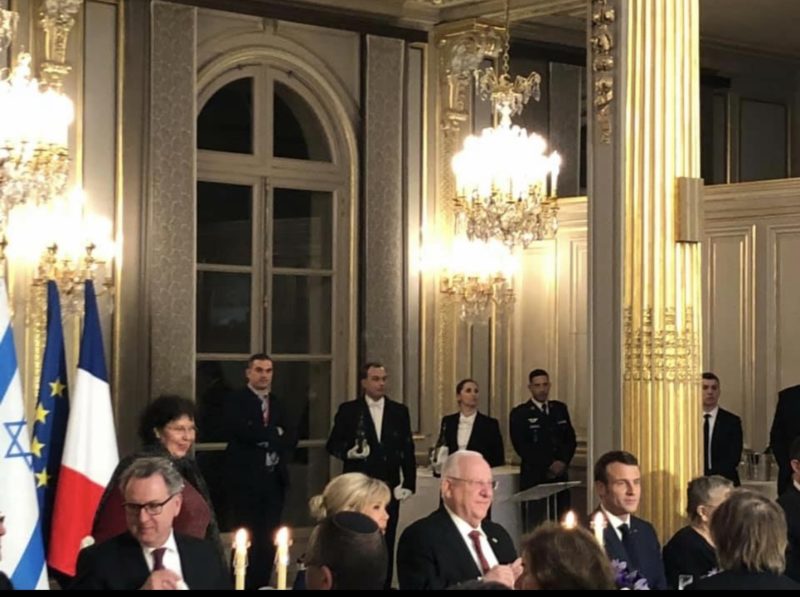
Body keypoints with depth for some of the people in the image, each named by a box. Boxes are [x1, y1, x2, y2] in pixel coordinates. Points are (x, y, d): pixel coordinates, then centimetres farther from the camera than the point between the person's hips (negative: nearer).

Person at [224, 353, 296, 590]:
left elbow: (291, 439, 8)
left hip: (274, 478, 6)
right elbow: (245, 431, -19)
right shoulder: (235, 401, -4)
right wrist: (275, 433, -7)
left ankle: (261, 585, 15)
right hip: (246, 478, -6)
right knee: (247, 539, -4)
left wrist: (267, 439, -10)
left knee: (269, 539, 7)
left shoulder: (277, 403, 16)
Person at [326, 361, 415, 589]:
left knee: (386, 541, 3)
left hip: (389, 487, 2)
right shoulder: (348, 410, 1)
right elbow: (333, 445, 2)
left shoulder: (399, 411, 7)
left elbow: (408, 450, 6)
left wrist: (408, 484, -1)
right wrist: (348, 452, -19)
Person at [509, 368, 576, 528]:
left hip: (560, 476, 4)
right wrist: (549, 465, -11)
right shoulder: (519, 413, 1)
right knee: (535, 526, -6)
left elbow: (571, 440, 14)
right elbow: (521, 447, -7)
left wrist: (563, 462, -4)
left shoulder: (560, 409, 16)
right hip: (534, 478, -4)